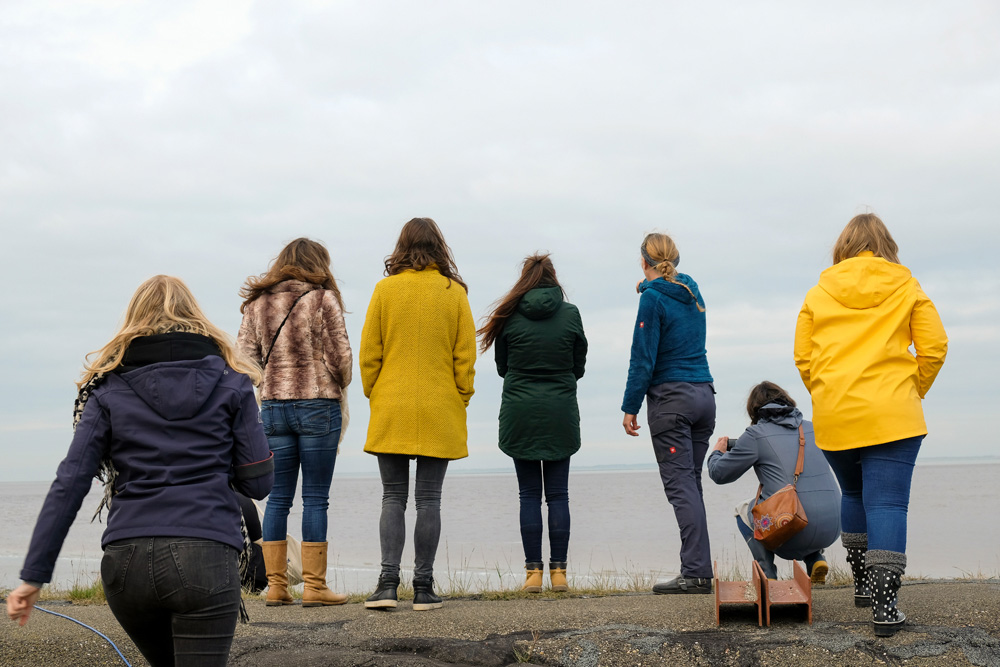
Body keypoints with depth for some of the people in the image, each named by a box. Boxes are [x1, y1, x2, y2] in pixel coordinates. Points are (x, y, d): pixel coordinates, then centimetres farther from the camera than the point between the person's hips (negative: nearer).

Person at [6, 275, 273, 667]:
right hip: (205, 559, -3)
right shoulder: (230, 385, 9)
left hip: (127, 560, 3)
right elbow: (258, 482, 6)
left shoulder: (110, 391, 10)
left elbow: (69, 485, 2)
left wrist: (34, 576, 3)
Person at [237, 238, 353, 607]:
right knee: (315, 498, 1)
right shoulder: (323, 299, -6)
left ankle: (275, 585, 11)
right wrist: (337, 387, 12)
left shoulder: (256, 303, 7)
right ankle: (314, 586, 3)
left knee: (278, 498, 9)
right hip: (318, 406, -4)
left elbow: (245, 358, 4)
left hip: (273, 406, 4)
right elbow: (339, 356, -7)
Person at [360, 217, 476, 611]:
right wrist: (461, 400, 10)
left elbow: (368, 353, 1)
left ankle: (388, 583, -5)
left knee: (393, 497, 5)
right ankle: (423, 588, 4)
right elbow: (465, 355, 1)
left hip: (391, 411, 0)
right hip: (439, 414, 0)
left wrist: (374, 395, 11)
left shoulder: (385, 290, 0)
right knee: (428, 499, 3)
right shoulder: (454, 292, 0)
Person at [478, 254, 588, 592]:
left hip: (521, 412, 0)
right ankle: (558, 571, 4)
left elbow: (502, 368, 8)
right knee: (558, 494, 5)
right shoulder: (570, 313, 0)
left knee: (529, 494, 4)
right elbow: (579, 367, 8)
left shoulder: (509, 315, -1)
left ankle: (533, 571, 2)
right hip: (561, 413, 0)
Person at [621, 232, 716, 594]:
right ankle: (699, 568, 11)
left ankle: (695, 573, -13)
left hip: (671, 399, -7)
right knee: (691, 483, 12)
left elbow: (643, 358, -11)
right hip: (704, 394, 7)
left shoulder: (653, 298, -8)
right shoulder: (693, 293, 13)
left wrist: (630, 407, -6)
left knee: (680, 484, -8)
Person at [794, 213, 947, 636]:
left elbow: (803, 358, 6)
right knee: (887, 502, -6)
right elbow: (934, 348, 1)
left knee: (854, 495, 22)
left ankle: (863, 581, 26)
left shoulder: (818, 294, 10)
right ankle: (884, 605, -14)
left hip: (833, 416, 3)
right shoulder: (906, 288, 7)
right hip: (892, 415, -2)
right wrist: (912, 392, 13)